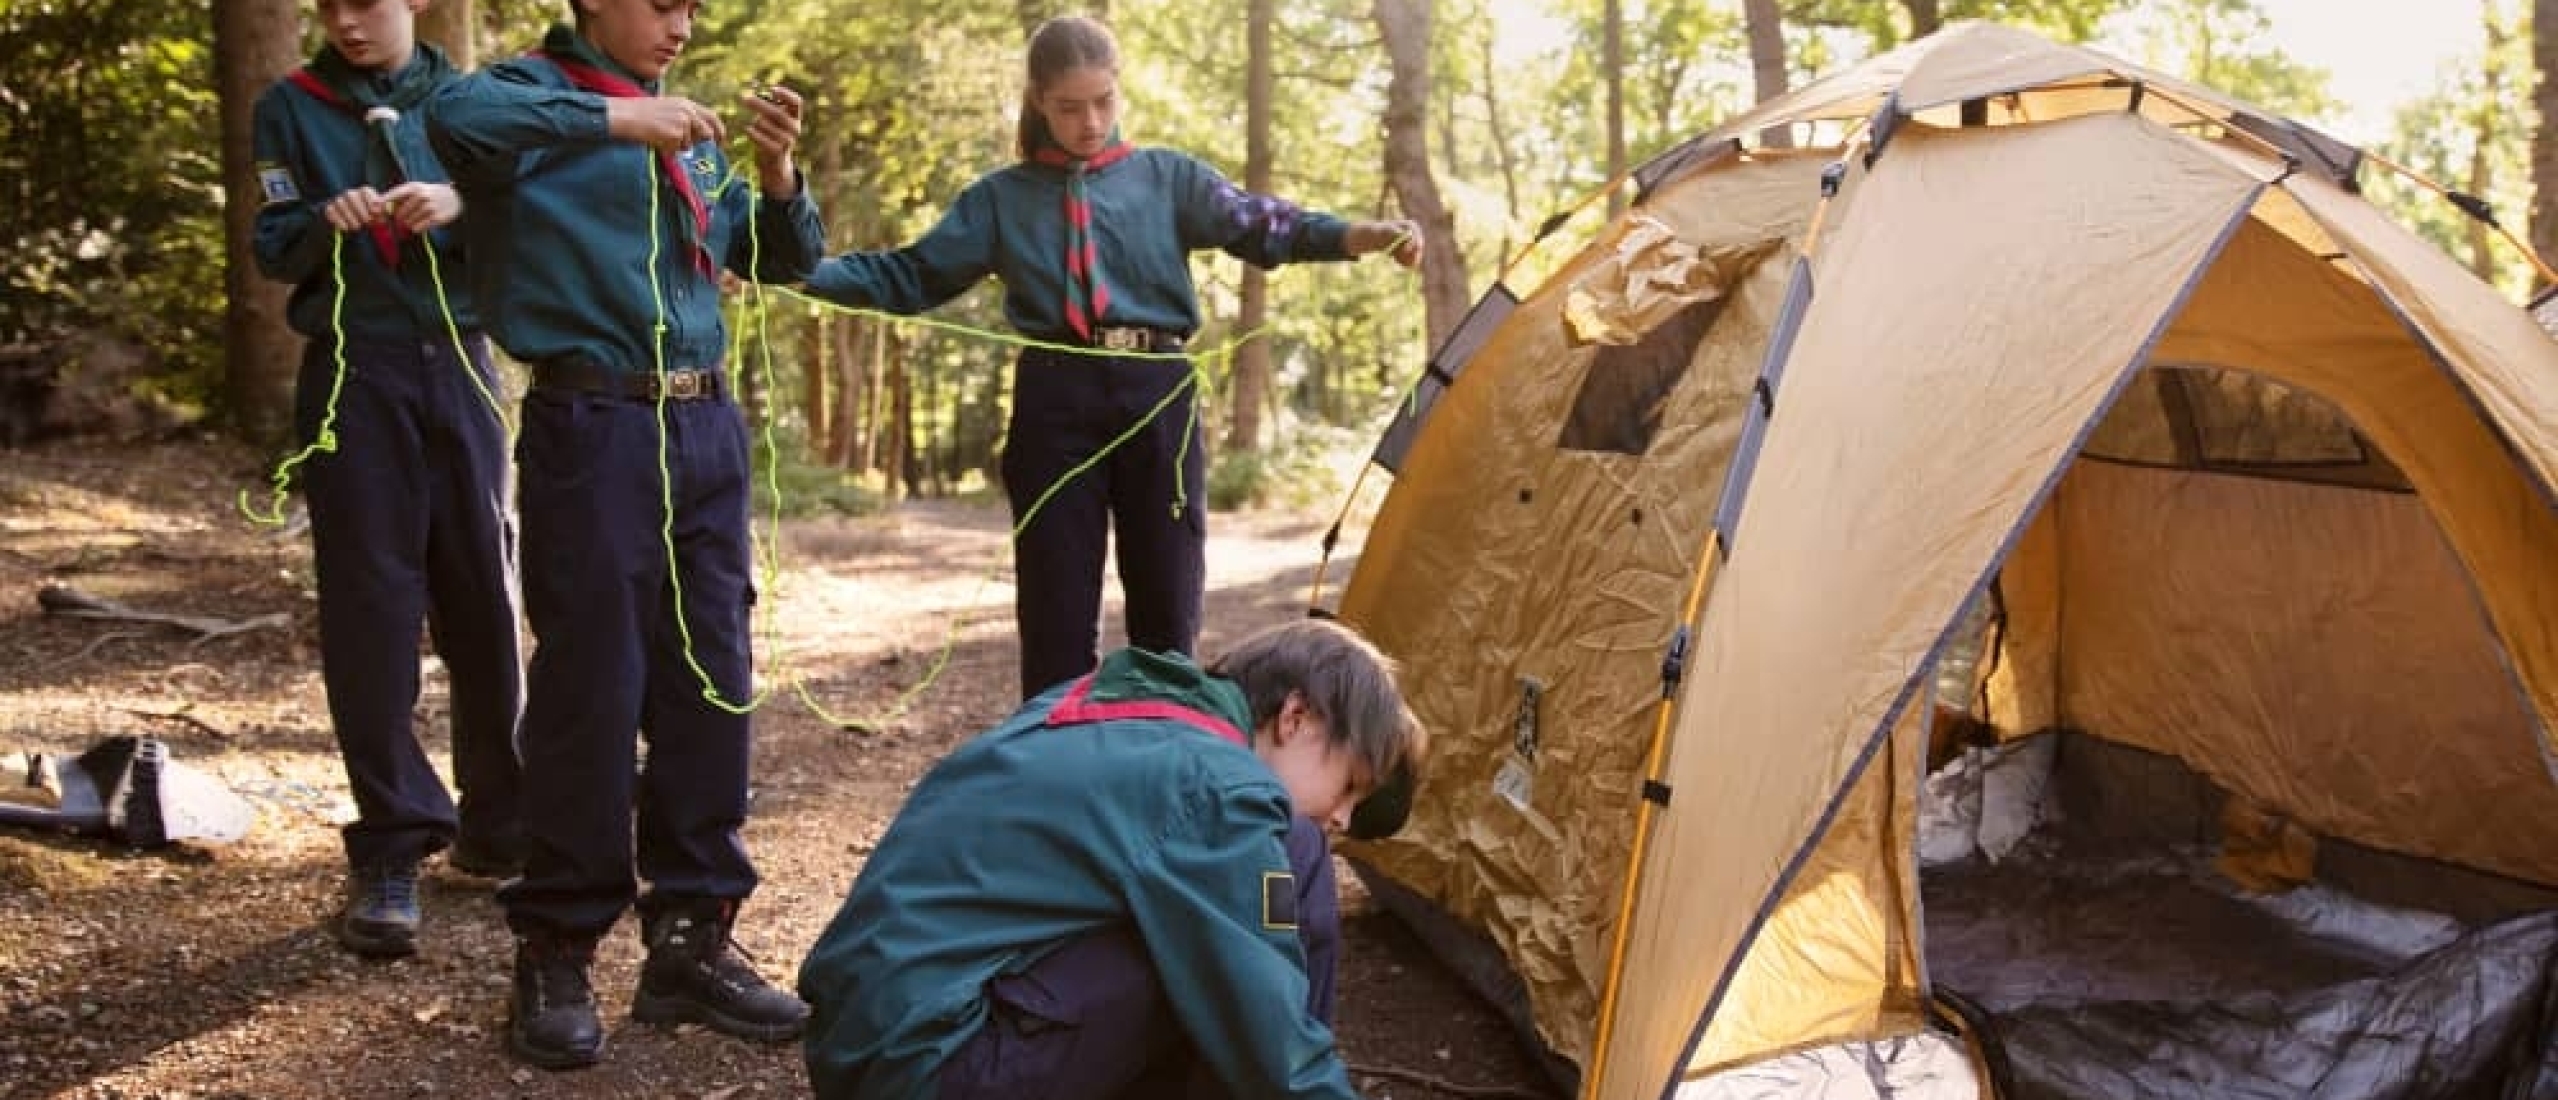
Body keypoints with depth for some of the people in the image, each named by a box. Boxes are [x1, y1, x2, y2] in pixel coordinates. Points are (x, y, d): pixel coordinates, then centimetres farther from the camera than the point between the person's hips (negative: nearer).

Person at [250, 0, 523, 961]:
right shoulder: (290, 108, 6)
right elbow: (274, 250, 1)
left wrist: (461, 206, -17)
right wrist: (328, 227, -19)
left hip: (459, 369, 2)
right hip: (355, 377, -1)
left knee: (485, 600, 4)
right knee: (370, 608, -4)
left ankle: (496, 825, 17)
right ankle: (390, 852, 0)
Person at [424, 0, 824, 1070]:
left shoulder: (689, 129, 17)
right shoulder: (536, 91, 0)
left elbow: (786, 259, 18)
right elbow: (453, 118, -24)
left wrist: (775, 167, 1)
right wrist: (613, 116, -26)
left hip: (706, 429, 6)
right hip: (595, 429, -6)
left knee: (710, 684, 6)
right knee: (591, 689, -3)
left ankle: (691, 938, 17)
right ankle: (554, 952, 10)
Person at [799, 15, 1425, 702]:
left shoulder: (1168, 176, 8)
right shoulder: (1000, 197, 10)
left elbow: (1257, 224, -4)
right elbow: (912, 276, 10)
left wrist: (1363, 235, -21)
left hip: (1157, 398, 0)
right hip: (1054, 404, 0)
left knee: (1167, 607, 5)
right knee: (1055, 613, 4)